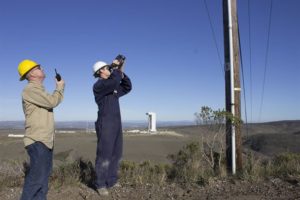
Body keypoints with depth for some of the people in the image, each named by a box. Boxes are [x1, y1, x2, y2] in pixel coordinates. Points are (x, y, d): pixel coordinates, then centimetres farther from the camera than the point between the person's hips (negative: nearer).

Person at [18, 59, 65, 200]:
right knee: (37, 175, -9)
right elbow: (52, 102, -21)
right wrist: (59, 88, -8)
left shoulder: (38, 89, 20)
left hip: (46, 139, 11)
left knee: (45, 172, 15)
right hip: (37, 140, -10)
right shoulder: (30, 89, -13)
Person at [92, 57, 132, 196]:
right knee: (104, 155, -7)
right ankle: (100, 184, 0)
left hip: (116, 124, 9)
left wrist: (121, 72, 9)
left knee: (116, 155, 10)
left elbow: (127, 87, 19)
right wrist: (116, 69, -8)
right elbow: (114, 81, -25)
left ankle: (112, 181, 19)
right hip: (105, 124, -9)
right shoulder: (98, 86, -8)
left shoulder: (112, 87, 19)